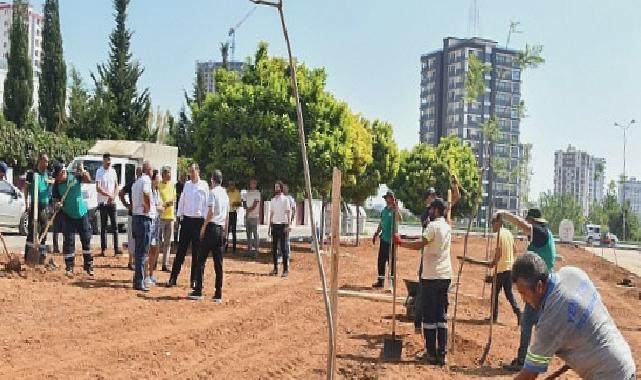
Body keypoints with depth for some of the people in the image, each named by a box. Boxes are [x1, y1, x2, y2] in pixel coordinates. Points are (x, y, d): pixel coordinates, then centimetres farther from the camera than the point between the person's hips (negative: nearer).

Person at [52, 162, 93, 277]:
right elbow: (56, 200, -7)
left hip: (82, 213, 1)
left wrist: (82, 171, -22)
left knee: (86, 240, 6)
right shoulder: (57, 186, -7)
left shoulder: (75, 177, -4)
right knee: (68, 242, -3)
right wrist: (57, 204, -28)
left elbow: (88, 179, -7)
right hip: (68, 216, -1)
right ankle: (69, 268, 4)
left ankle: (88, 265, 16)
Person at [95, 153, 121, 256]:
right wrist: (108, 195, -19)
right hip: (103, 202, -4)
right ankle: (103, 249, 6)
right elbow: (98, 188, -14)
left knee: (115, 226, 1)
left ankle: (116, 248, 1)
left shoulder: (113, 171, 10)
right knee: (103, 226, 1)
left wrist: (114, 196, -5)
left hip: (112, 202, 4)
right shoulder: (99, 172, -6)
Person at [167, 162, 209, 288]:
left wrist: (205, 222, -9)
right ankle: (173, 278, 6)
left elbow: (206, 204, -4)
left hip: (198, 221, -3)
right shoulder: (187, 185, 8)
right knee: (181, 250, 3)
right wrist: (179, 216, 6)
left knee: (196, 252, 4)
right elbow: (181, 201, 13)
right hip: (186, 220, 3)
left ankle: (193, 280, 13)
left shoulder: (204, 186, -3)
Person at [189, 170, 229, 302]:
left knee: (201, 260, -1)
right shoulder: (225, 194, 14)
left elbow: (211, 212, -15)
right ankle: (218, 294, 5)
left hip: (211, 227, -6)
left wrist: (203, 227, -8)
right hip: (221, 229, 6)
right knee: (218, 263, 6)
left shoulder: (213, 192, -7)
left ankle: (198, 291, -2)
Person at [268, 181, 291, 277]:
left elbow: (288, 213, -7)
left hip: (282, 225, -6)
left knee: (283, 248, -5)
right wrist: (270, 226, 12)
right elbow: (271, 214, 16)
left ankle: (286, 269, -2)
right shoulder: (273, 200, 13)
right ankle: (275, 268, 13)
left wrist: (287, 226, -16)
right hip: (274, 225, 6)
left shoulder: (285, 199, -3)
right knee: (274, 248, 7)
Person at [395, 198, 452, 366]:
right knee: (442, 315, 9)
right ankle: (442, 354, 9)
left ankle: (431, 353, 4)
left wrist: (400, 242, -14)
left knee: (429, 316, 0)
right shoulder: (447, 227, 13)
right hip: (445, 275, 7)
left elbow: (420, 244, -23)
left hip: (432, 276, -7)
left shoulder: (433, 226, -12)